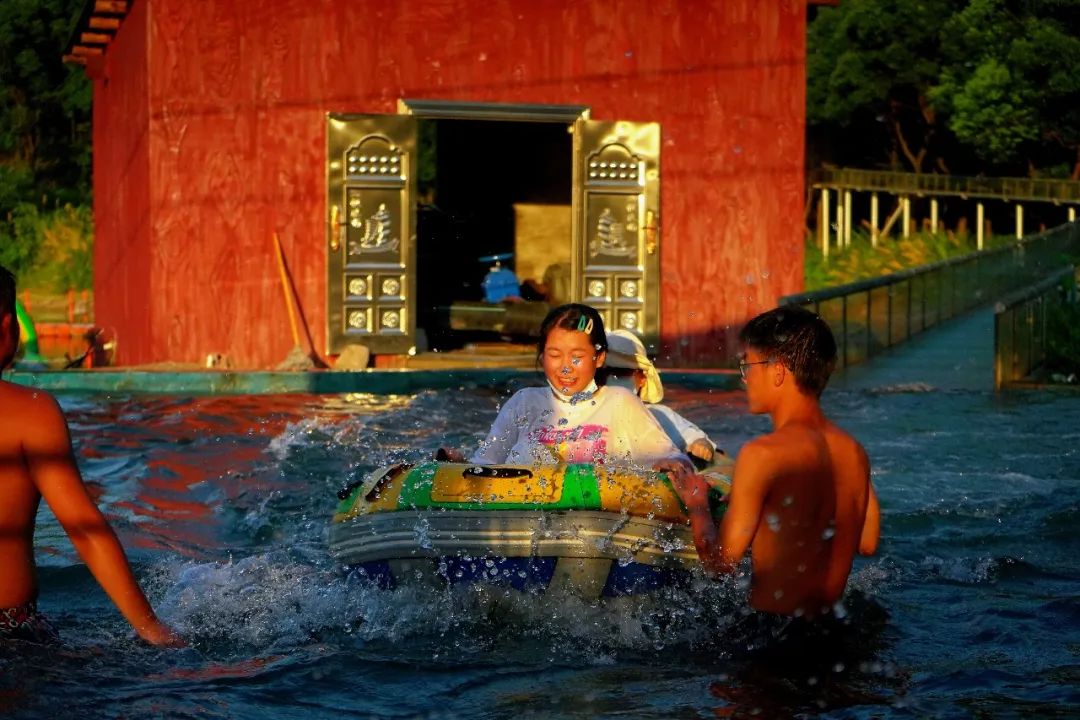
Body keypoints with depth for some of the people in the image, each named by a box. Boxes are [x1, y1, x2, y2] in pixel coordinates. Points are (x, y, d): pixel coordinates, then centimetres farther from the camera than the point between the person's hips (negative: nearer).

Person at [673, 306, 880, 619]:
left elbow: (721, 560, -12)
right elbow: (867, 543, 19)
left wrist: (696, 503, 7)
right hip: (830, 628, 8)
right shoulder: (854, 453, 5)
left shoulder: (763, 455, -17)